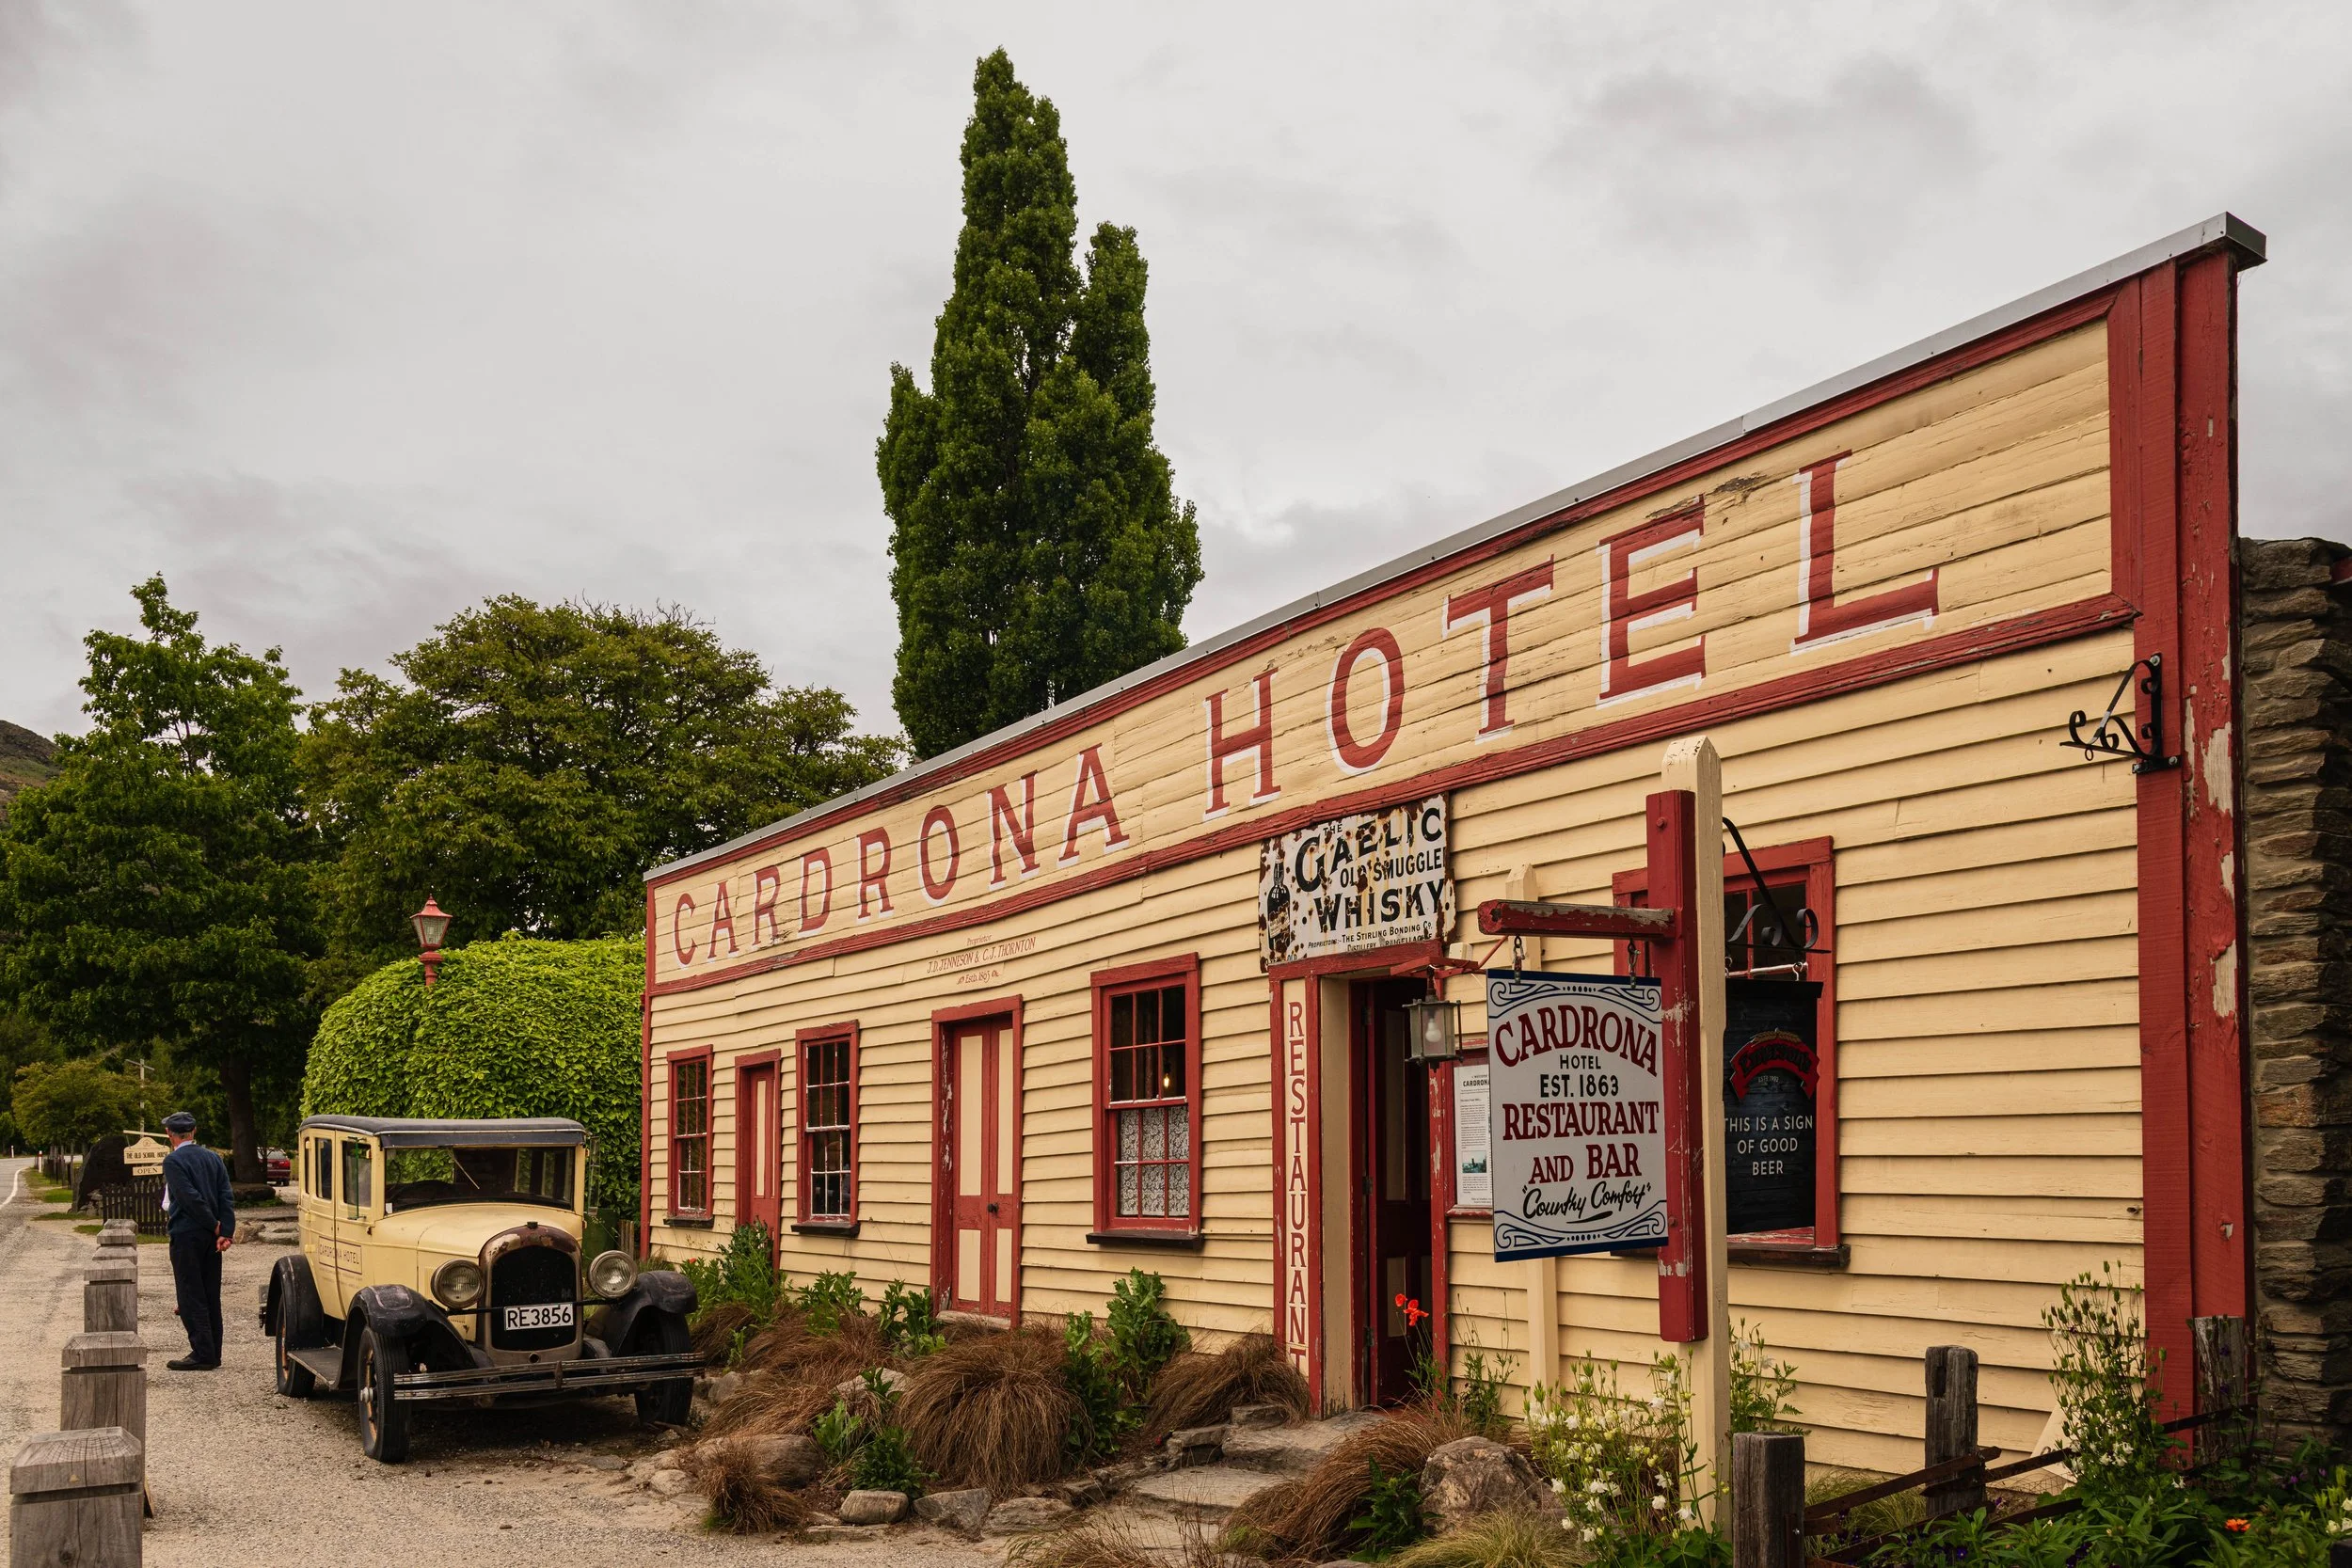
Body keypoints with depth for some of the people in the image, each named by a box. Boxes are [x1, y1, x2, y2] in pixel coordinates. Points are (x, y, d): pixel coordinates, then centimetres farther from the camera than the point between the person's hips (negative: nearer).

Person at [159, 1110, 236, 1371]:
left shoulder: (173, 1161, -10)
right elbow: (227, 1197, 2)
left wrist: (216, 1227, -11)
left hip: (186, 1235, -7)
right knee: (210, 1296, 11)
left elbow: (190, 1197, -18)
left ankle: (202, 1354, -6)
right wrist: (226, 1232, -4)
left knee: (191, 1296, -3)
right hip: (211, 1237, 7)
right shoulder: (213, 1158, 10)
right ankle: (212, 1353, 15)